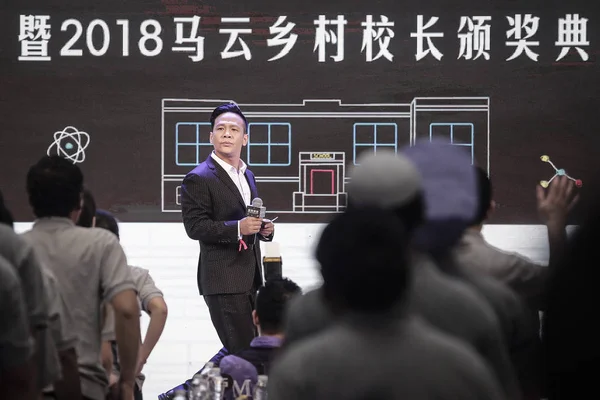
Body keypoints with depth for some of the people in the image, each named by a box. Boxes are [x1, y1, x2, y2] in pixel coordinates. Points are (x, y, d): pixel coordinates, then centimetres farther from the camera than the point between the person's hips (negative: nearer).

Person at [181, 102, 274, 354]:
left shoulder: (247, 176, 18)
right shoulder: (198, 179, -8)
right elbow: (194, 227, -16)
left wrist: (263, 229, 6)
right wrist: (238, 228, -26)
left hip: (250, 277, 8)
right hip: (224, 280, -8)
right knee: (242, 351, -10)